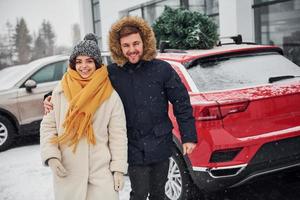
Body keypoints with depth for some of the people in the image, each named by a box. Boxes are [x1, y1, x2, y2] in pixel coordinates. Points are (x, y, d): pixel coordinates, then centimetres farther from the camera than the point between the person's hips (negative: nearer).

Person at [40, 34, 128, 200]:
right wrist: (51, 156, -9)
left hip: (101, 170, -1)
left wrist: (119, 168, -6)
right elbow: (48, 126, 4)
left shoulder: (110, 96, -4)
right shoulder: (60, 92, -1)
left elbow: (118, 134, -3)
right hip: (67, 171, 1)